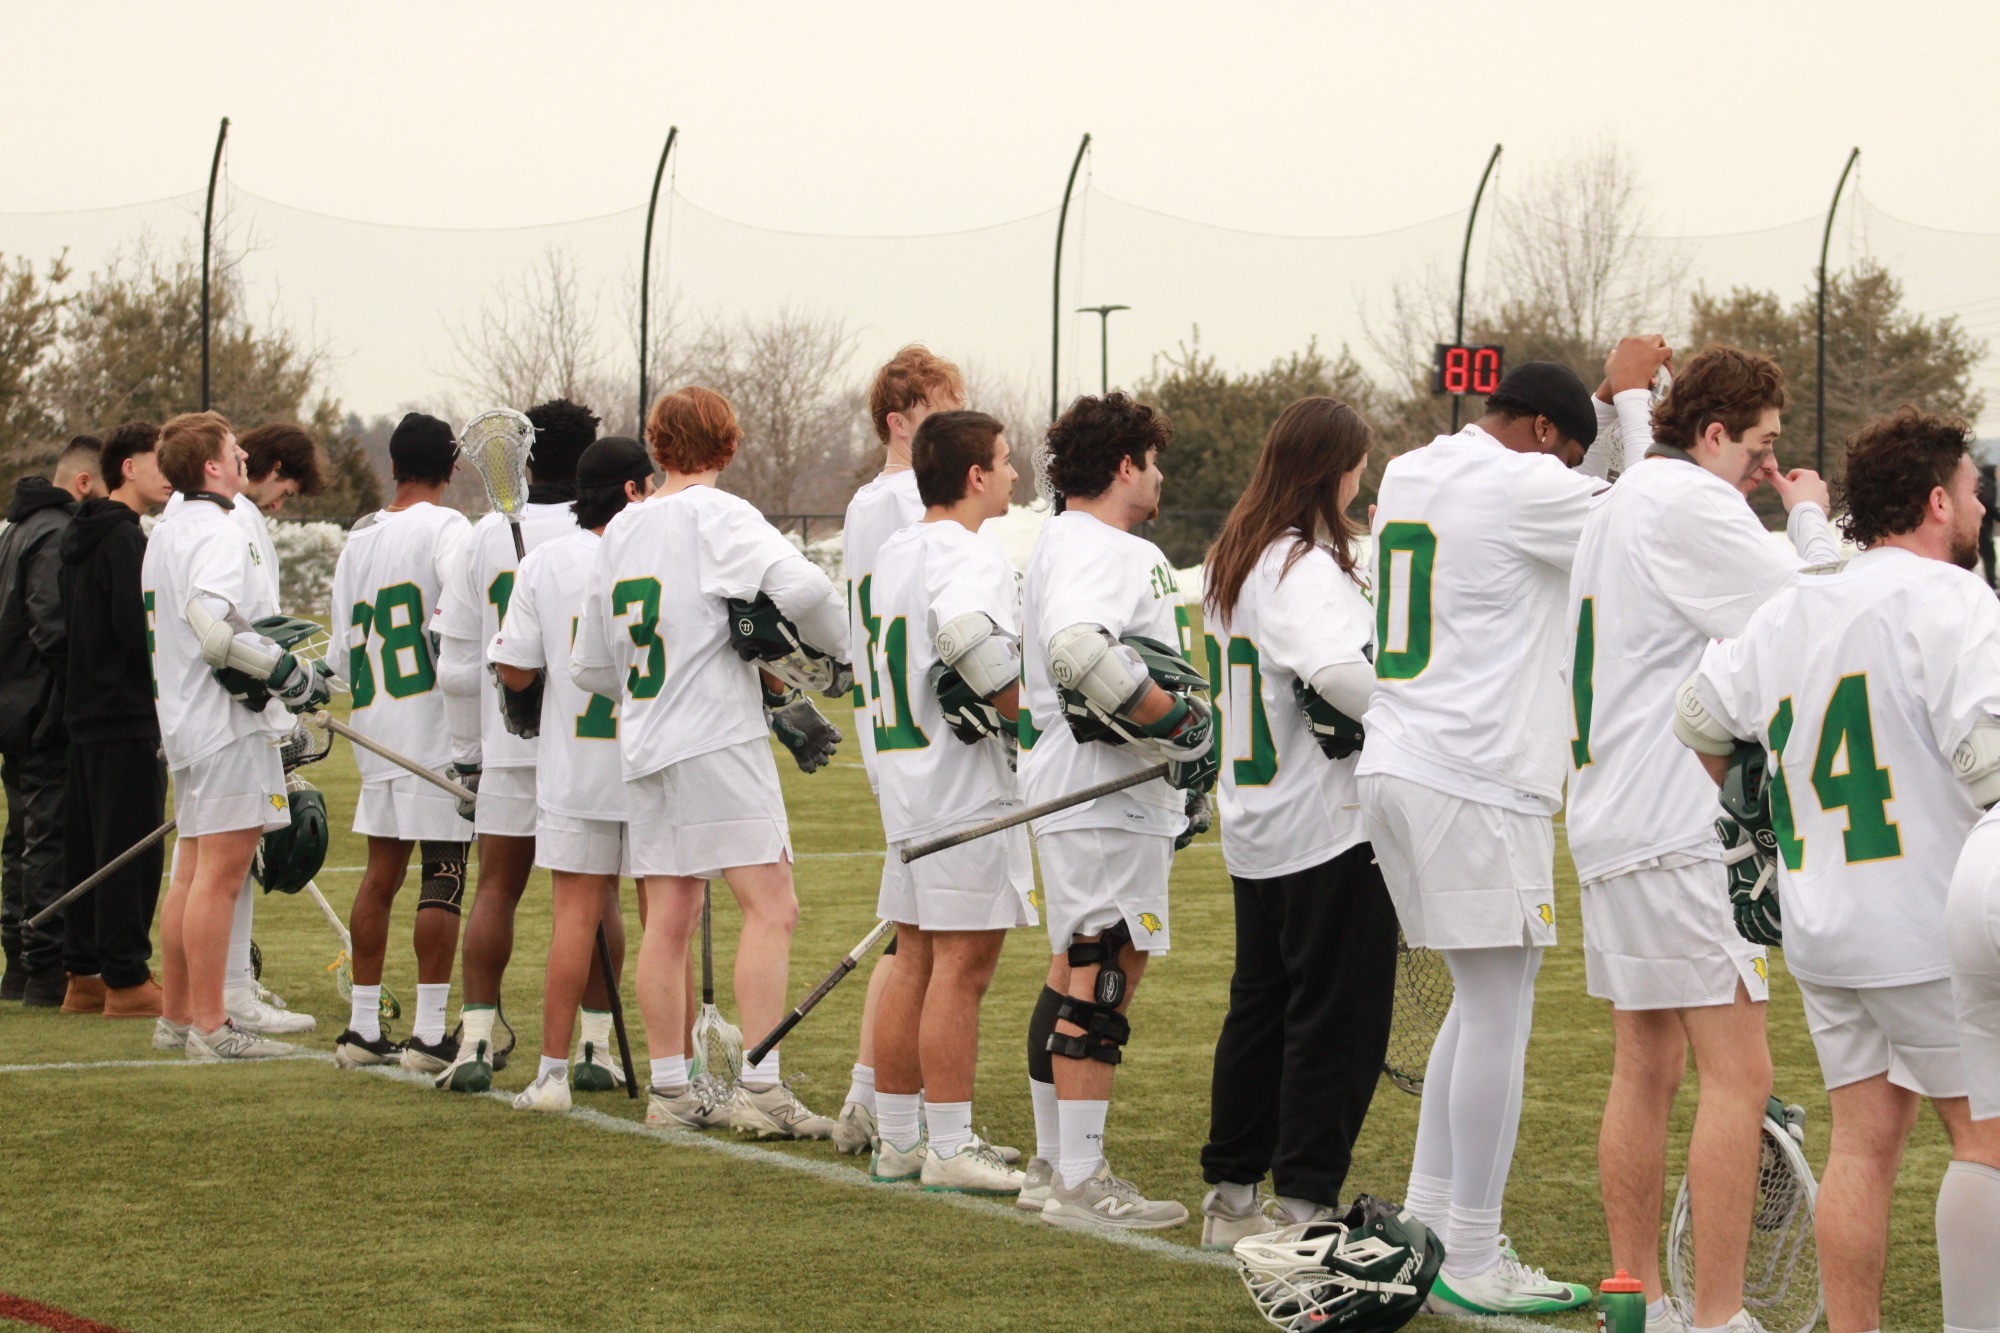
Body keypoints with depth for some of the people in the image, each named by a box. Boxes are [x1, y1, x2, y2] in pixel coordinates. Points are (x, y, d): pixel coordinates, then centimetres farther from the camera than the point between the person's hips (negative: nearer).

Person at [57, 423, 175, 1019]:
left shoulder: (81, 537, 15)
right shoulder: (124, 540, -15)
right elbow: (136, 631, -22)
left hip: (86, 714, 10)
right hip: (128, 718, -10)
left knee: (88, 846, 12)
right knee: (131, 847, -6)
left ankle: (84, 973, 17)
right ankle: (125, 980, -6)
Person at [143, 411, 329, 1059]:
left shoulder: (167, 532, 16)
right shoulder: (216, 533, -16)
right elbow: (214, 629, -28)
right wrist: (288, 672, -19)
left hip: (186, 722, 10)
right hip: (229, 724, -10)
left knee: (193, 872, 16)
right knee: (221, 875, -9)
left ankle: (175, 1016, 22)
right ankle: (210, 1025, -9)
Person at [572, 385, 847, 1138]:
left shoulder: (621, 530, 15)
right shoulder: (715, 515, -6)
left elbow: (590, 666, 21)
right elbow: (799, 587, -23)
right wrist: (844, 649, -5)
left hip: (643, 745, 7)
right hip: (718, 738, -7)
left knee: (668, 921, 9)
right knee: (771, 907, -8)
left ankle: (670, 1089, 11)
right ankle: (760, 1089, -15)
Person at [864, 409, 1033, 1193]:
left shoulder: (893, 554, 14)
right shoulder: (972, 557, -14)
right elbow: (975, 648, -32)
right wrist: (1022, 713, -16)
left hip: (904, 771, 9)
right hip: (966, 781, -9)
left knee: (915, 963, 13)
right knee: (962, 967, -5)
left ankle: (896, 1138, 18)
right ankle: (950, 1147, -4)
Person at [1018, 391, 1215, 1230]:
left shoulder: (1063, 543, 20)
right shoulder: (1097, 551, -15)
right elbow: (1079, 651, -33)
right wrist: (1180, 721, -24)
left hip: (1071, 781, 11)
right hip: (1103, 793, -11)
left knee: (1077, 969, 16)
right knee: (1103, 973, -10)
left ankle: (1054, 1165, 24)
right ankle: (1078, 1183, -10)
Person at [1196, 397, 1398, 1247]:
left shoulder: (1232, 559, 11)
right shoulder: (1306, 569, -17)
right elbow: (1339, 672, -33)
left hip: (1254, 829, 9)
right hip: (1330, 830, -9)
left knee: (1260, 1007, 17)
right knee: (1338, 1018, -3)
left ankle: (1231, 1194, 23)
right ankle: (1304, 1206, -4)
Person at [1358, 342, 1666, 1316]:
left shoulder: (1410, 475, 17)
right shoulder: (1517, 485, -11)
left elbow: (1584, 496, 29)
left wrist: (1613, 401, 21)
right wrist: (1630, 400, 8)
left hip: (1393, 767, 9)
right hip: (1473, 785, -9)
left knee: (1481, 1001, 19)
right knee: (1498, 1012, -4)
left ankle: (1425, 1224, 20)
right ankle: (1470, 1264, -2)